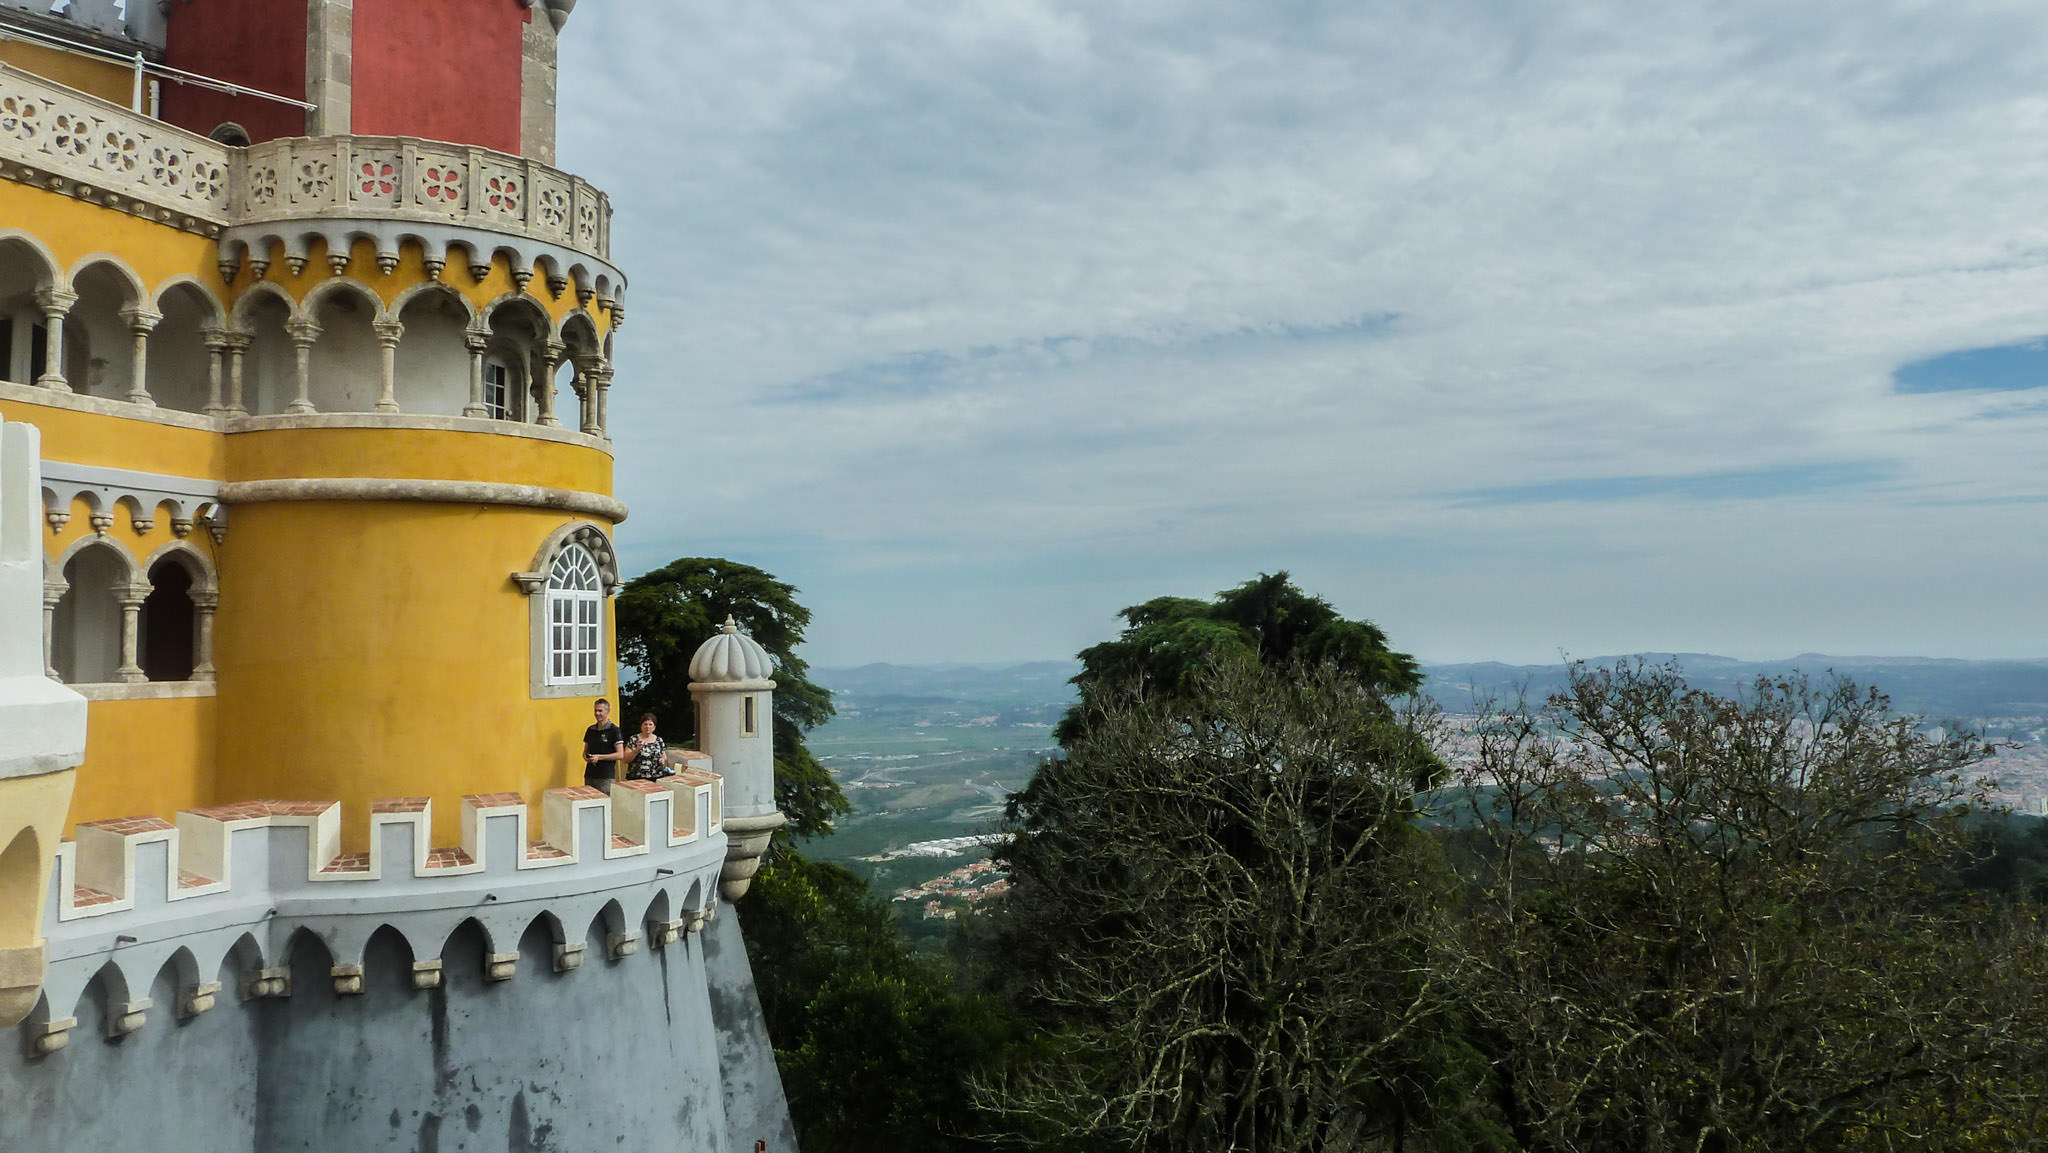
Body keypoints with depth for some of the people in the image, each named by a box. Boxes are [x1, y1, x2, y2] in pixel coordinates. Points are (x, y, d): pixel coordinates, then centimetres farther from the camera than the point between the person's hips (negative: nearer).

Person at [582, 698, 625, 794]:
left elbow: (620, 755, -9)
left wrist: (599, 757, -14)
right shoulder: (590, 730, 13)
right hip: (589, 775, 6)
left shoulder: (614, 730, -5)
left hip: (606, 776, -6)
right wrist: (586, 758, -1)